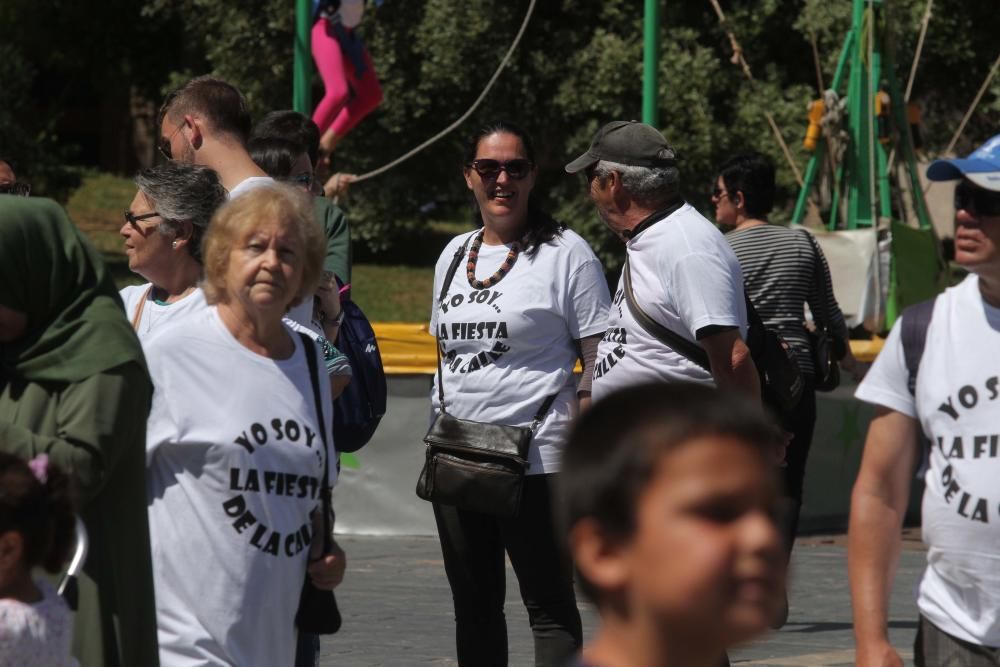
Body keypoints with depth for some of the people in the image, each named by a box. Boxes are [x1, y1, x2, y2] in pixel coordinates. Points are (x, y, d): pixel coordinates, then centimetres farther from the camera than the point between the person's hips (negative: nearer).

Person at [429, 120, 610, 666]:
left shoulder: (565, 253, -4)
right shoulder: (454, 253, 15)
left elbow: (599, 364, -6)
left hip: (537, 458, -7)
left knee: (549, 608, -6)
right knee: (473, 606, 12)